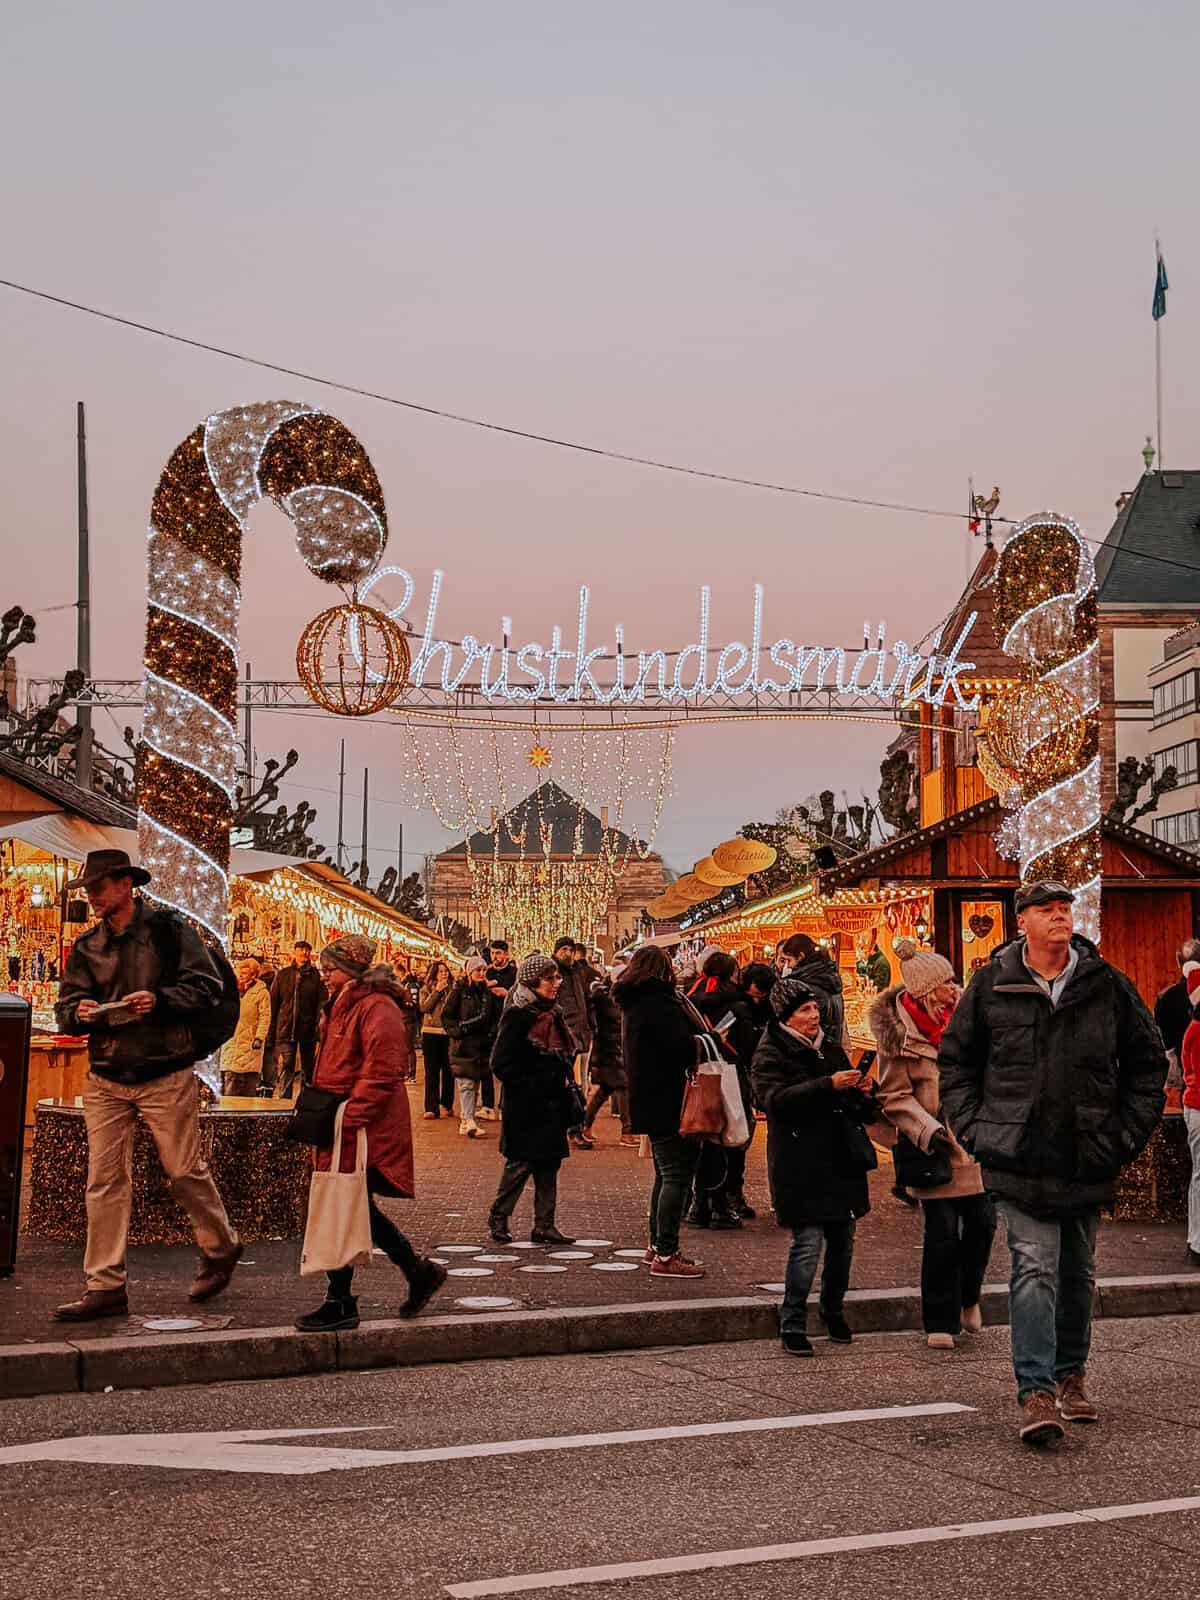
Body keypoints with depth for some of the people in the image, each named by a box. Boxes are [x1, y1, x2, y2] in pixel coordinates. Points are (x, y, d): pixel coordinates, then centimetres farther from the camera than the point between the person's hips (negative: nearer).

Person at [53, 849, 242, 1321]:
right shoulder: (86, 946, 10)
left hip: (165, 1078, -4)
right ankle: (105, 1287, 4)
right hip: (105, 1080, 4)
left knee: (185, 1171, 3)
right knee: (104, 1182, 0)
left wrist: (160, 999, -20)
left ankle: (220, 1250, 27)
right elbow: (66, 1007, 9)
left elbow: (208, 987, -5)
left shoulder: (169, 931, -3)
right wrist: (79, 1012, -14)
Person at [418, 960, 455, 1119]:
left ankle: (447, 1104, 20)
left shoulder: (453, 987, 6)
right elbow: (423, 1007, -10)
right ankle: (431, 1108, -2)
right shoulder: (426, 989, 6)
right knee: (431, 1072, -1)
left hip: (448, 1032, 1)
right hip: (431, 1033, -1)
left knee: (448, 1070, 6)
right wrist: (437, 991, -10)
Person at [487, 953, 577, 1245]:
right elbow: (501, 1062, -16)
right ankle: (498, 1218, 12)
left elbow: (565, 1055, 23)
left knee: (549, 1163, 8)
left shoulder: (552, 1014, 14)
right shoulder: (519, 1016, -12)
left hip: (551, 1103, 8)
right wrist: (529, 1087, -16)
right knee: (522, 1162, -4)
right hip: (525, 1106, -8)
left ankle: (545, 1225, 12)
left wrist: (565, 1086, 11)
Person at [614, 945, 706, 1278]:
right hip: (668, 1101, -10)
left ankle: (657, 1245, 27)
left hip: (649, 1100, 10)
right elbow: (683, 1047, -23)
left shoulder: (634, 1003, 15)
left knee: (666, 1173, 20)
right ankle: (665, 1256, -11)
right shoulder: (658, 1002, -16)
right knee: (677, 1174, -9)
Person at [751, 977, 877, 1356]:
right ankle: (792, 1326, -2)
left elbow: (852, 1102, 27)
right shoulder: (771, 1053, -4)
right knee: (808, 1242, -11)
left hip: (841, 1158, 7)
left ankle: (834, 1311, 30)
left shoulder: (831, 1047, 17)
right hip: (800, 1164, -7)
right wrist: (829, 1085, -27)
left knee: (843, 1240, 11)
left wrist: (859, 1093, 3)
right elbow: (777, 1099, -21)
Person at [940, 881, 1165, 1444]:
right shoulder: (991, 985, -1)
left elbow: (1147, 1061, 11)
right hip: (1019, 1159, -2)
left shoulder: (1107, 985, 2)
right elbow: (955, 1059, 10)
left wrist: (1127, 1133, 4)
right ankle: (1035, 1393, -14)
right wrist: (973, 1129, 1)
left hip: (1087, 1160, 3)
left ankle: (1070, 1376, 32)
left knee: (1077, 1273, 15)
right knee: (1035, 1267, -13)